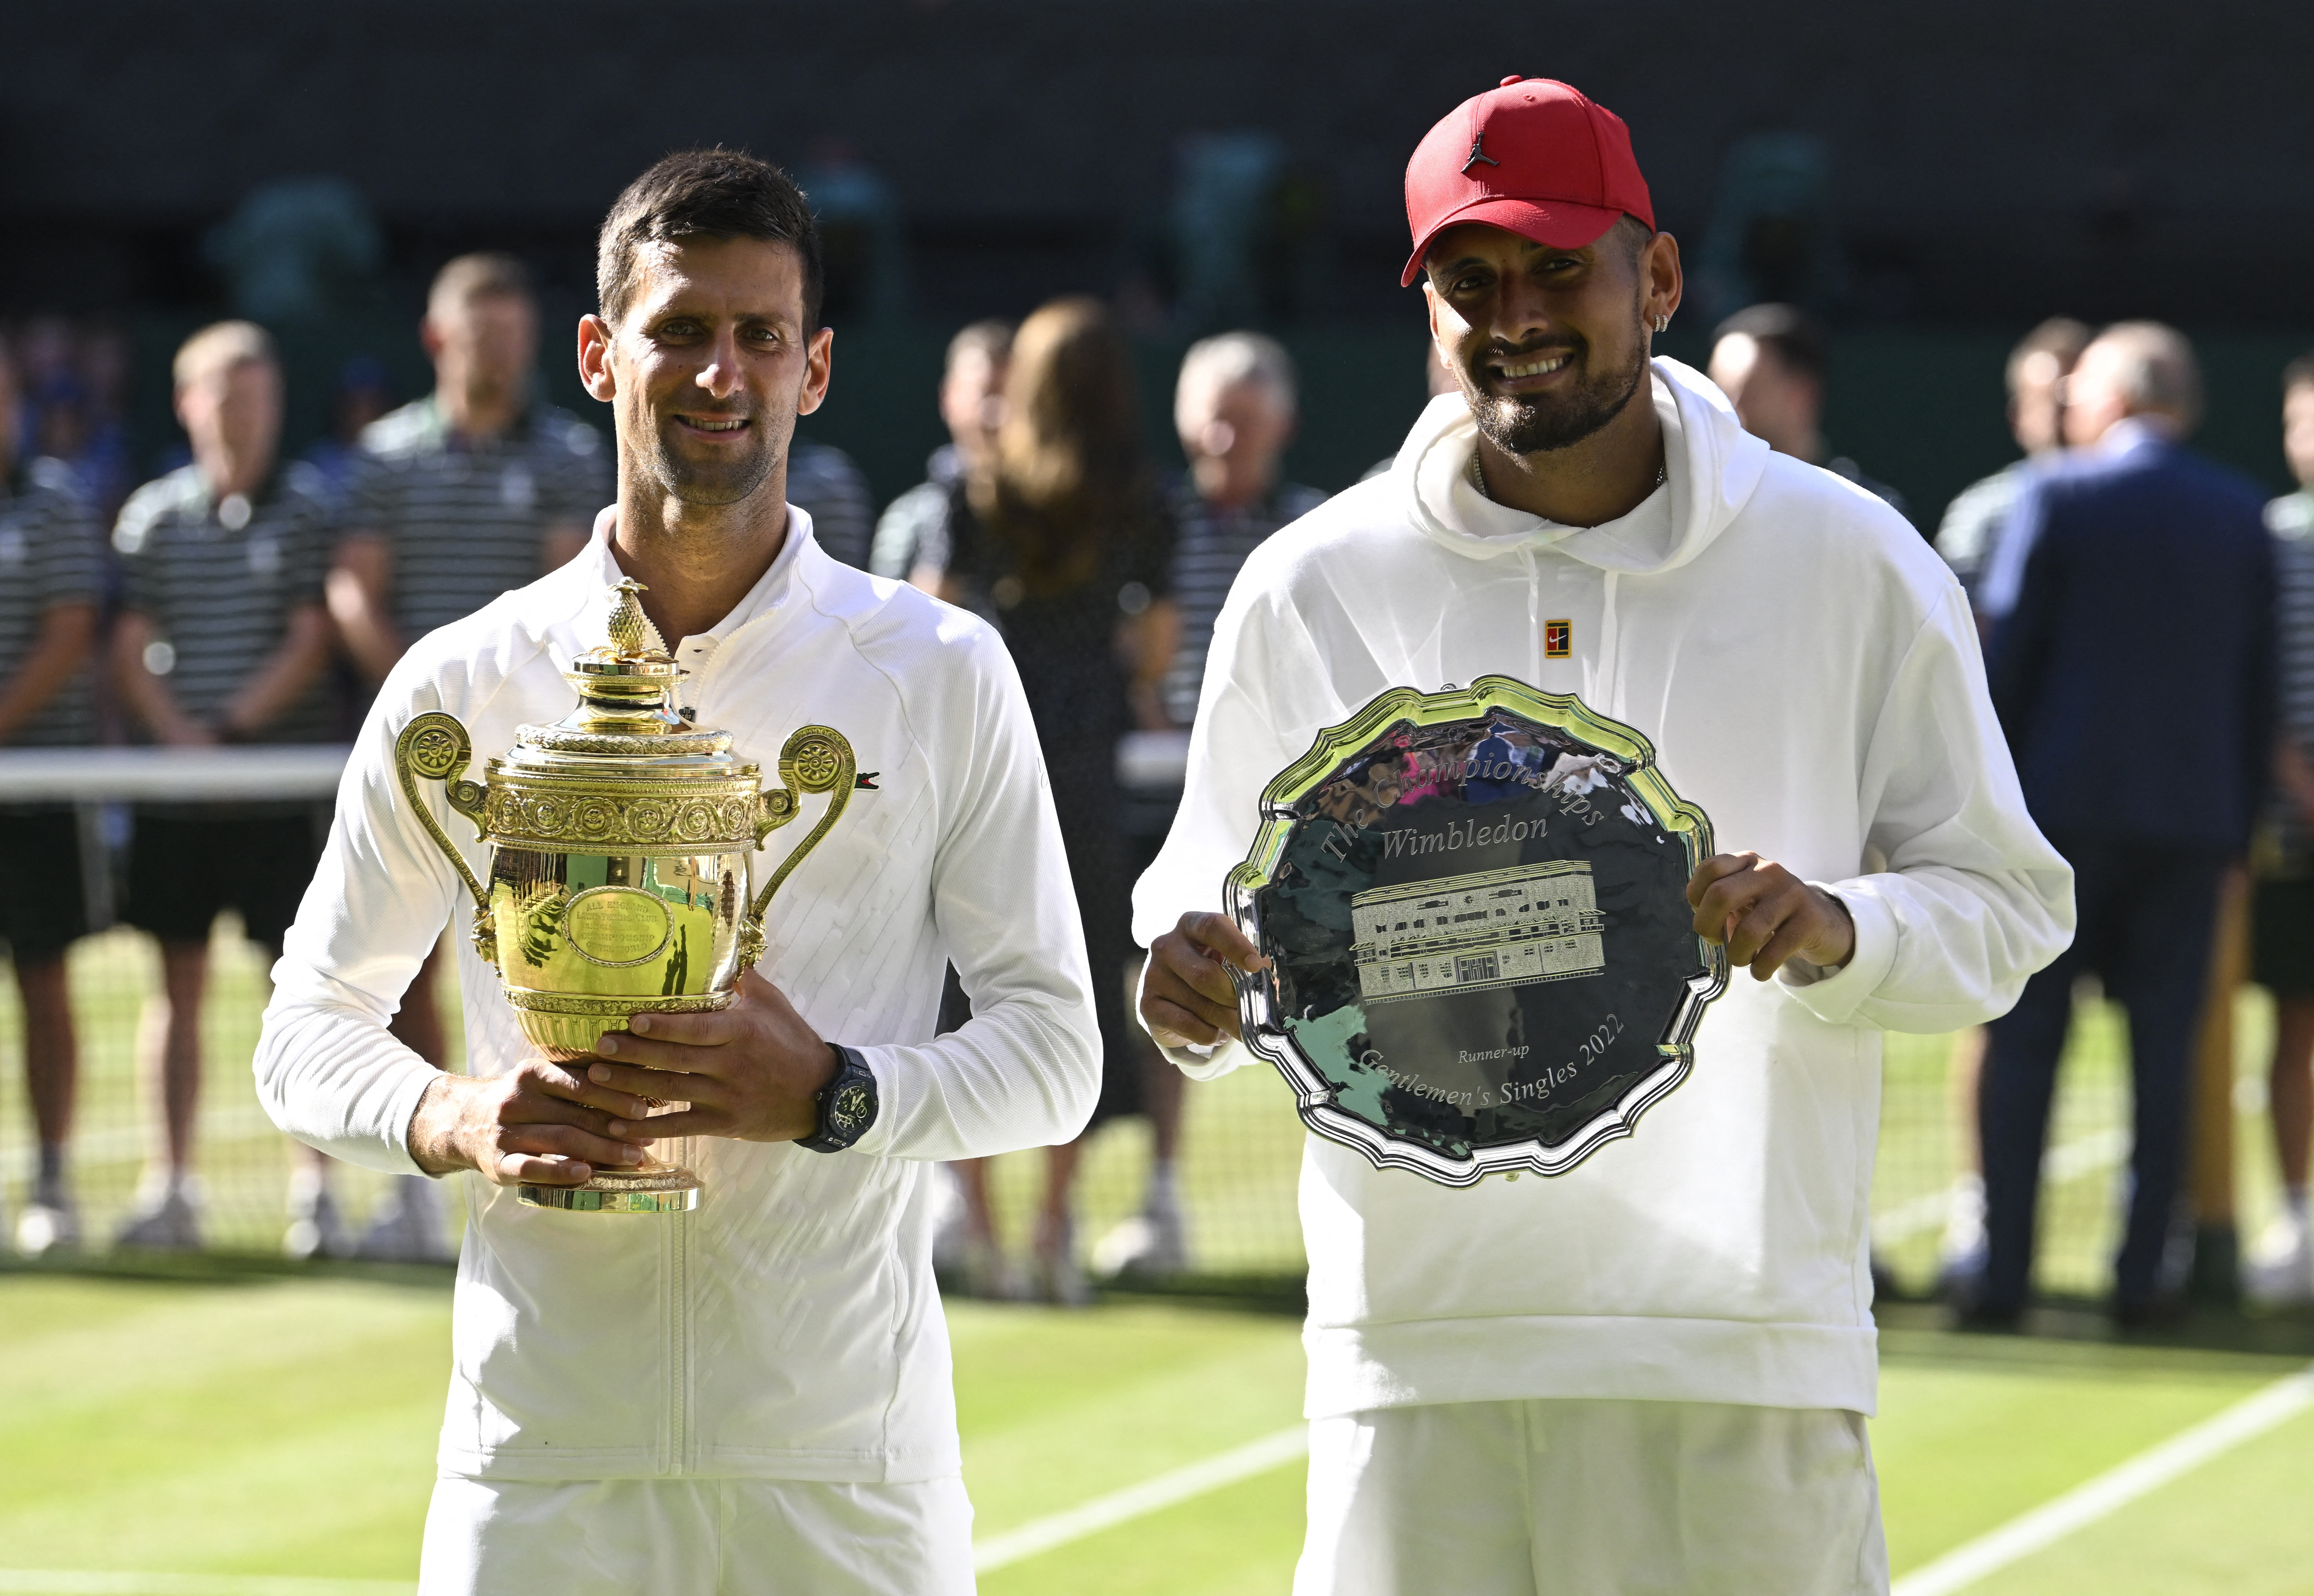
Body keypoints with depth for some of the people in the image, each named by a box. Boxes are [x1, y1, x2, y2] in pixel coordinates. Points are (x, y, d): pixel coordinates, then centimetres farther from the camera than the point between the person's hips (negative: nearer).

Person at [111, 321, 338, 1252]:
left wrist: (232, 730, -12)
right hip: (175, 792, 2)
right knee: (180, 988, 6)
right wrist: (179, 735, -10)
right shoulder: (153, 518, 8)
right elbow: (130, 651, 5)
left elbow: (310, 644, -4)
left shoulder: (305, 516, 2)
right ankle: (172, 1187, 9)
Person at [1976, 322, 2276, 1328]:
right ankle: (2143, 1275, 5)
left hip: (2065, 796, -3)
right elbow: (2261, 686, 9)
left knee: (2025, 1039, 2)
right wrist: (2241, 817, 14)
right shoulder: (2243, 516, 7)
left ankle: (2005, 1273, -1)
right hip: (2196, 812, 3)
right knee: (2166, 1047, 6)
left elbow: (2002, 663, -6)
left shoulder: (2057, 500, -5)